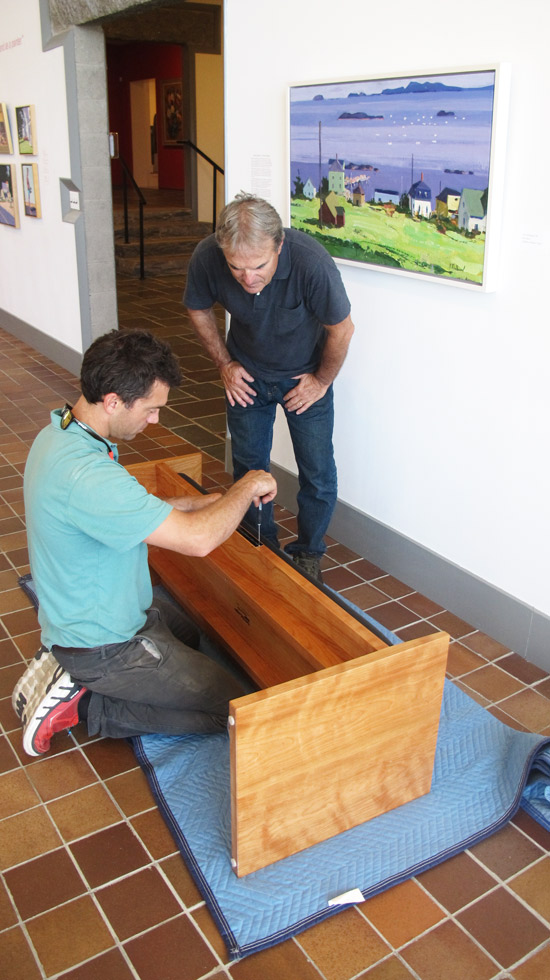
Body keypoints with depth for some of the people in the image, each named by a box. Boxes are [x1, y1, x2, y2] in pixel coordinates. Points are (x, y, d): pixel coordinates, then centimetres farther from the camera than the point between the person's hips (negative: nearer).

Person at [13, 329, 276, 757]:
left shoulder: (59, 432, -3)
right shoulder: (86, 476, -36)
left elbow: (131, 509, 10)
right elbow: (198, 538, -35)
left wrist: (205, 501, 2)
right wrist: (247, 487, -17)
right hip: (103, 645, -9)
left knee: (202, 633, 31)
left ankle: (67, 662, 17)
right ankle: (83, 703, -1)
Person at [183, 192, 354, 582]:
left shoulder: (311, 262, -37)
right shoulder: (206, 258, -28)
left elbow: (341, 329, -19)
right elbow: (198, 310, -4)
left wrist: (321, 381, -8)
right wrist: (225, 363, -2)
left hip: (305, 374, -2)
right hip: (247, 374, 2)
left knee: (318, 474, 0)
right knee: (249, 465, 12)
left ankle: (308, 554, 24)